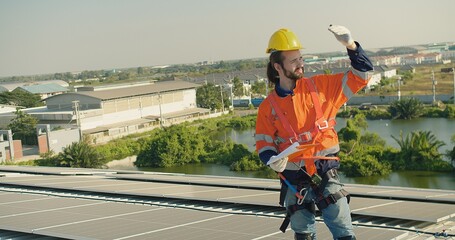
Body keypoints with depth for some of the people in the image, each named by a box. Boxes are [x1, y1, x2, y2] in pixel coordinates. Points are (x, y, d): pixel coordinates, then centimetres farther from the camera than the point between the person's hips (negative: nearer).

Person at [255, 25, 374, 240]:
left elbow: (361, 75, 2)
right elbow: (263, 144, 3)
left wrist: (350, 46, -12)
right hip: (294, 181, 1)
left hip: (326, 174, -1)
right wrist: (273, 160, -18)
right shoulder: (268, 106, 0)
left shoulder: (321, 87, 0)